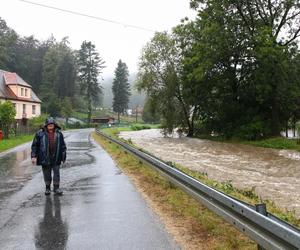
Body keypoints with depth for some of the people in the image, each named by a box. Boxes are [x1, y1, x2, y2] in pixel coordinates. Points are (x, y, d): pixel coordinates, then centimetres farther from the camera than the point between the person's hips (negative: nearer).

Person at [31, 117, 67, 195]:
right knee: (46, 174, 9)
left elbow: (63, 146, 10)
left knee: (56, 173, 3)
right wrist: (33, 156, -6)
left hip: (56, 158, 1)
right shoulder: (40, 133, -2)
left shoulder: (59, 134, 3)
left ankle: (56, 187, 15)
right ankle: (47, 188, 24)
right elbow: (34, 145, 0)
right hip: (45, 158, -1)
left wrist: (63, 156, 9)